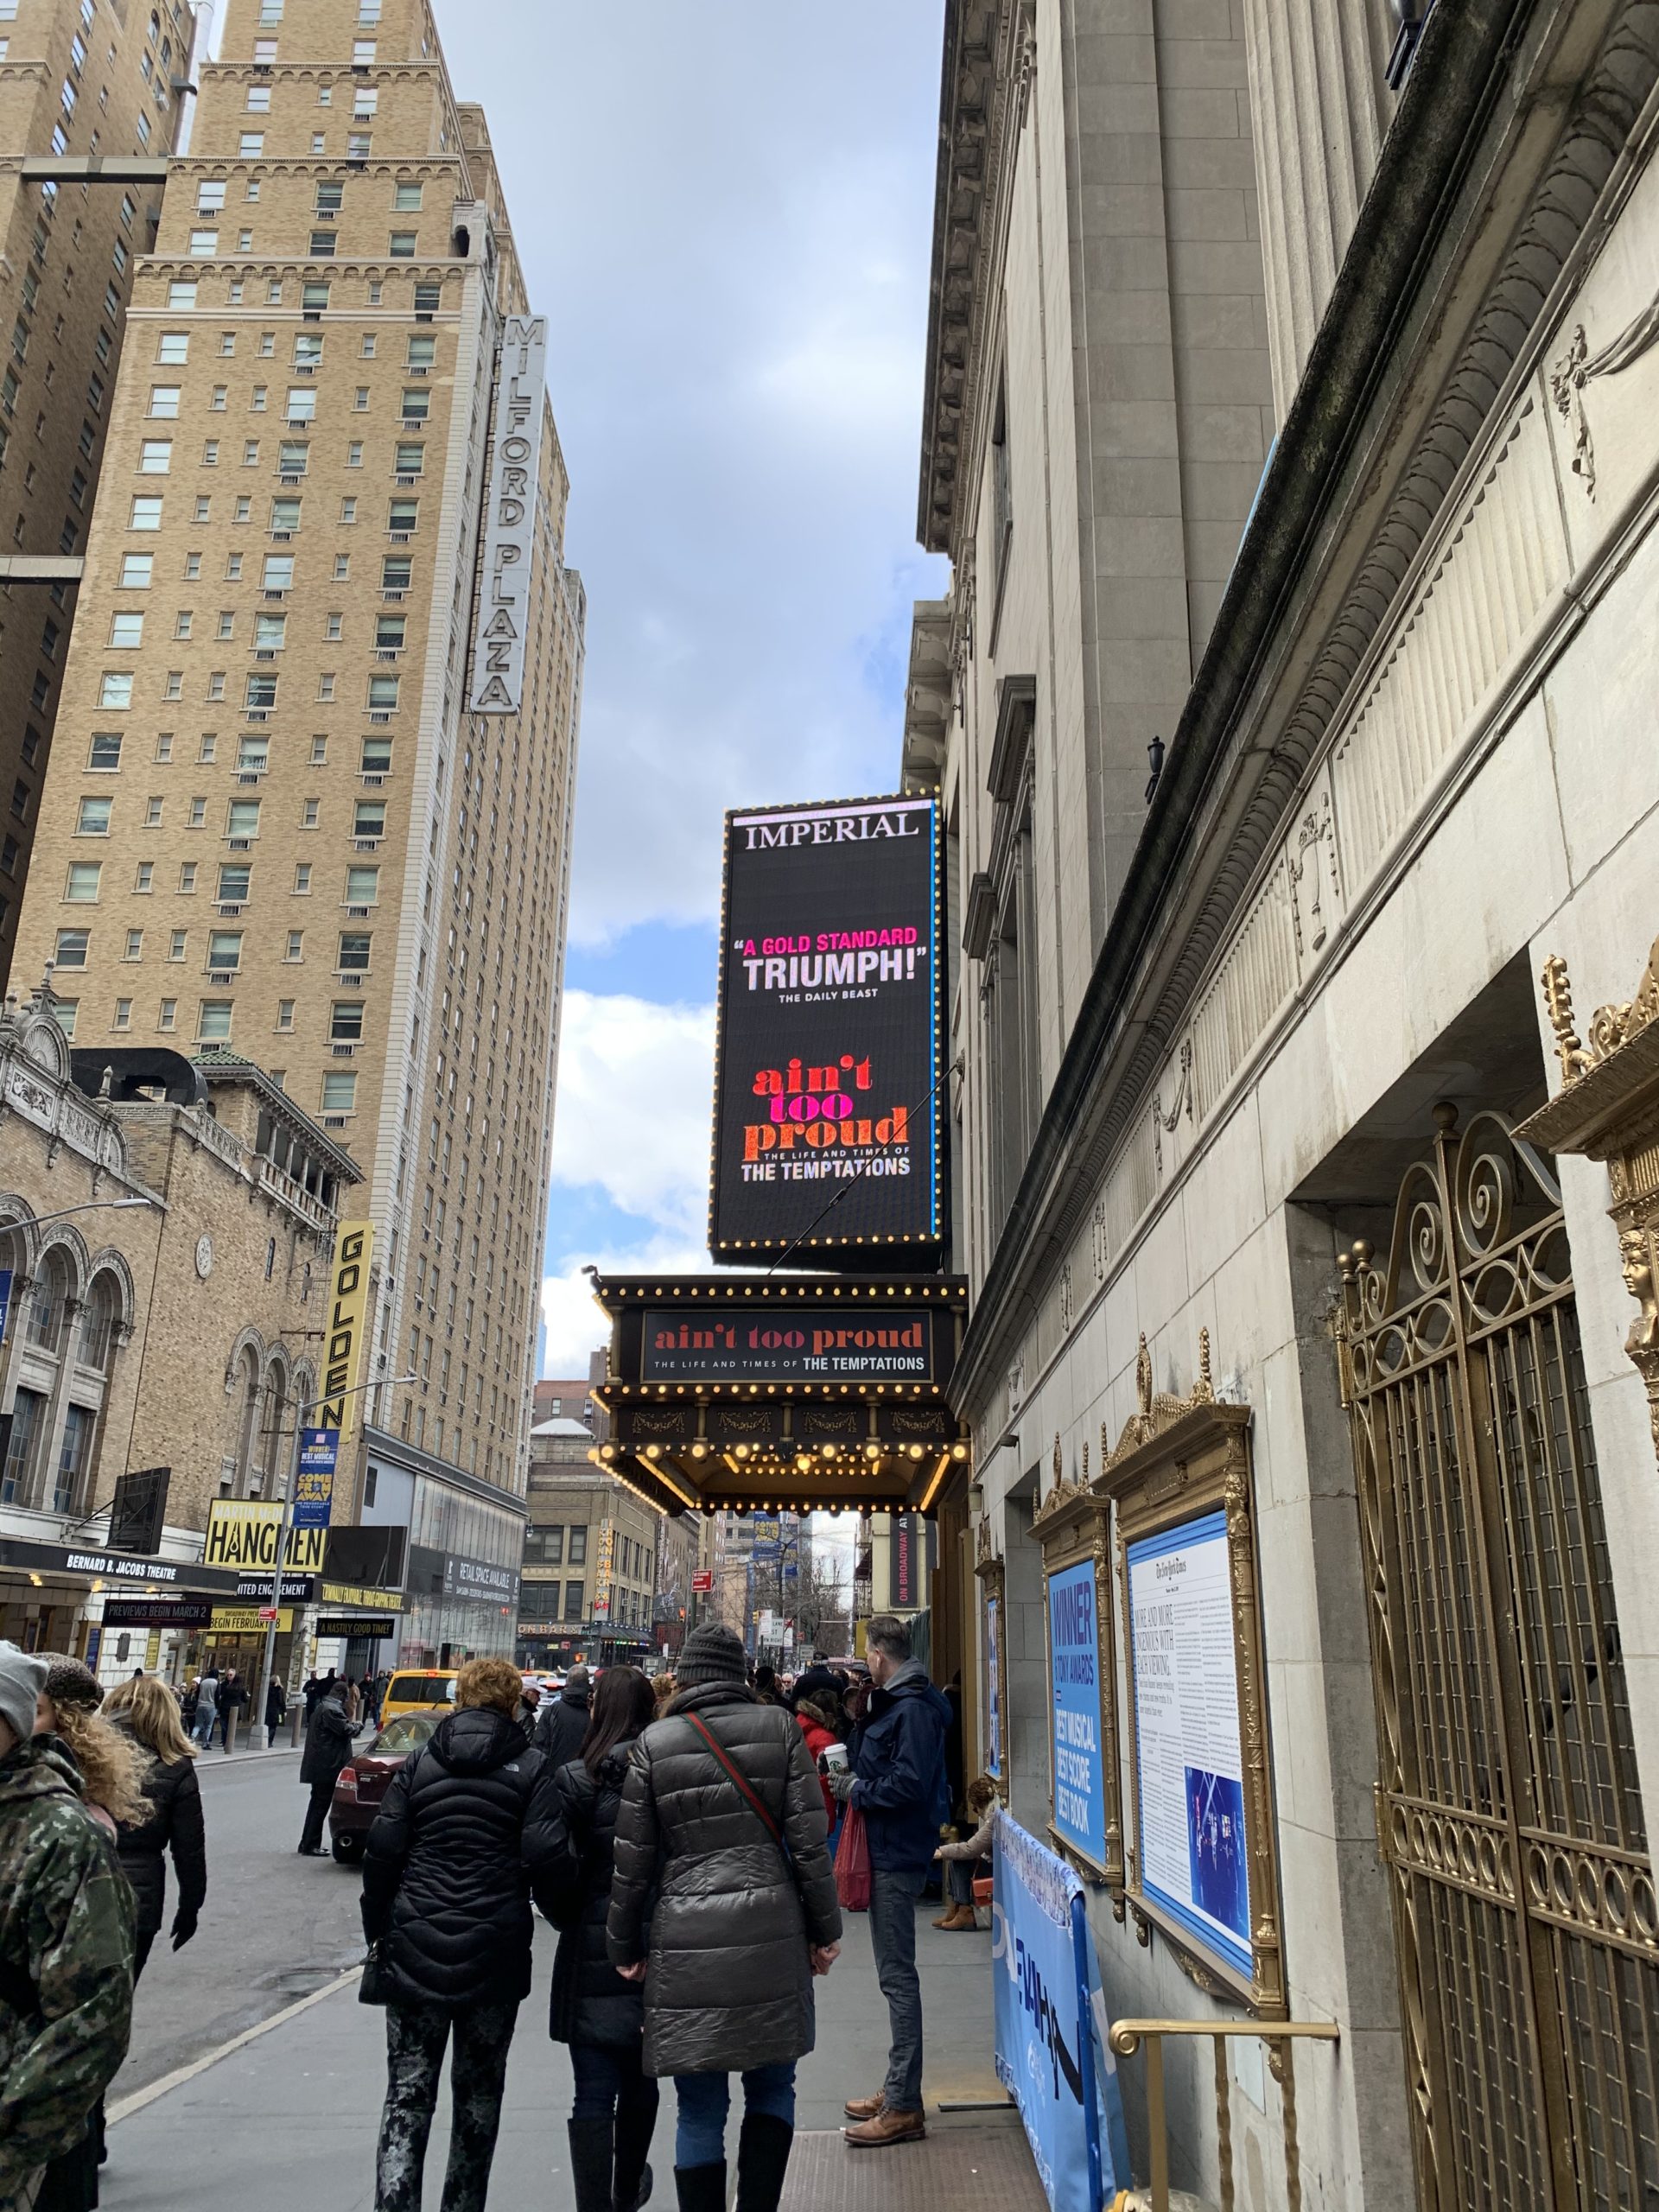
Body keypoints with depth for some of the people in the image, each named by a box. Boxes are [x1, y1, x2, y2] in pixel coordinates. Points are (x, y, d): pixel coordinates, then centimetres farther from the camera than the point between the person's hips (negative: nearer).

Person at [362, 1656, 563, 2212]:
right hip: (494, 1954, -1)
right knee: (479, 2093, 15)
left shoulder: (419, 1764, 2)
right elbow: (543, 1859, -10)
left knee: (407, 2094, 6)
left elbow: (382, 1853, 0)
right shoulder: (530, 1768, -4)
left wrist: (378, 1932, 10)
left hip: (415, 1949, 1)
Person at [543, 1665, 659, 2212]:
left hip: (592, 1950, -3)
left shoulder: (574, 1779, -11)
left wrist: (567, 1916, 6)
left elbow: (556, 1868, -13)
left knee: (594, 2094, 5)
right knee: (640, 2083, 23)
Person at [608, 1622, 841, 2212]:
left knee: (701, 2112, 11)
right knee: (772, 2087, 18)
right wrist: (824, 1930, 9)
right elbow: (808, 1839, -1)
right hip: (771, 1936, 1)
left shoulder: (655, 1741, 0)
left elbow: (634, 1858, 3)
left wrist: (625, 1947, 15)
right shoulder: (779, 1727, 1)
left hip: (687, 1941, 0)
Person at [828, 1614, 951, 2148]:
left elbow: (909, 1783, -26)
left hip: (898, 1857, -11)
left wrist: (855, 1789, -15)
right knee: (895, 1973, 17)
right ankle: (898, 2090, 29)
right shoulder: (894, 1700, 13)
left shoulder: (913, 1707, -19)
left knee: (897, 1975, -4)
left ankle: (904, 2108, 4)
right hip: (887, 1852, 11)